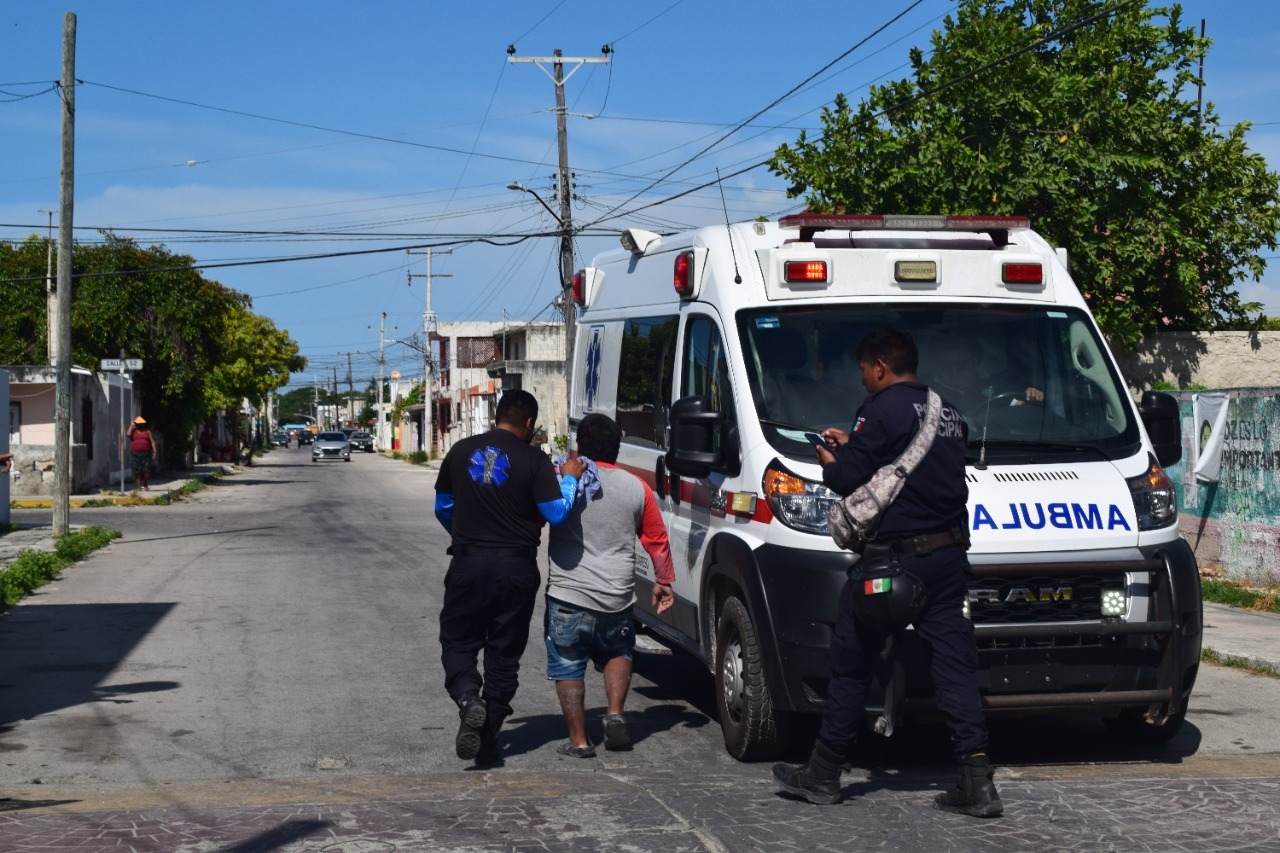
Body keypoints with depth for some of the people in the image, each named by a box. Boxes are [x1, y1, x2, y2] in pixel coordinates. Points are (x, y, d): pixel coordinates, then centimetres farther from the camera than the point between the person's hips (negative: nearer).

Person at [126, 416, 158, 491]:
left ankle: (145, 485, 16)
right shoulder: (133, 431, 12)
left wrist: (155, 452, -2)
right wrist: (131, 425, 0)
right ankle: (139, 487, 0)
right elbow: (128, 434, -10)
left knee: (146, 470, -4)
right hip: (136, 453, 0)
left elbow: (152, 441, 7)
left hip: (146, 453, 0)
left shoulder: (147, 431, 13)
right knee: (137, 471, -3)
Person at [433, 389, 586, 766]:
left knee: (458, 642, 11)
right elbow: (556, 514, -9)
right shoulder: (534, 461, -6)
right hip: (517, 567, -1)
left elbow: (442, 507, 13)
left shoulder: (461, 451, 4)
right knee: (504, 653, 8)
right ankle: (488, 741, 9)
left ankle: (468, 699, -18)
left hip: (468, 564, 1)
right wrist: (569, 478, 8)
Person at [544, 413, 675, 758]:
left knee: (568, 667, 10)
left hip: (567, 596, -3)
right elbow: (657, 540, 11)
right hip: (617, 600, 3)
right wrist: (663, 581, 22)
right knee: (618, 654, 27)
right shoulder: (637, 488, 4)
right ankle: (615, 714, 9)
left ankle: (579, 740, 8)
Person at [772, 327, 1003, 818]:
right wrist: (853, 447, 26)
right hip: (948, 553, 7)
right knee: (954, 661, 5)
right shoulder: (947, 413, 15)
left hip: (894, 553, -7)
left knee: (852, 662, 6)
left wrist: (830, 463, 8)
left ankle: (824, 773, 17)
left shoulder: (883, 409, -11)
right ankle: (977, 781, -3)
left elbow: (851, 481, -14)